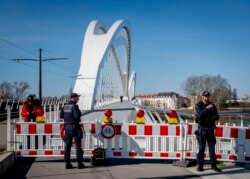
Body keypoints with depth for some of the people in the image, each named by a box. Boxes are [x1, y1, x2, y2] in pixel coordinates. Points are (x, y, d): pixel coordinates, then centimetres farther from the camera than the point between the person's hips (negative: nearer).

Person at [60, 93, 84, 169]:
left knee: (67, 146, 9)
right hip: (75, 127, -6)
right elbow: (77, 116, -25)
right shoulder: (74, 106, -15)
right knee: (78, 146, 3)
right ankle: (79, 163, 6)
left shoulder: (65, 106, 6)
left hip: (67, 127, 6)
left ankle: (67, 163, 10)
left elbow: (61, 115, 9)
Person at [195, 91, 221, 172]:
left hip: (210, 128, 3)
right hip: (202, 129, -3)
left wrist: (215, 115, -15)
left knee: (212, 147, 5)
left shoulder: (212, 105, 8)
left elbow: (217, 117, 8)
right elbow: (199, 115, -20)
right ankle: (200, 165, 7)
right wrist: (206, 108, -30)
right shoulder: (198, 105, -2)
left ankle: (213, 165, 11)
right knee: (201, 147, 0)